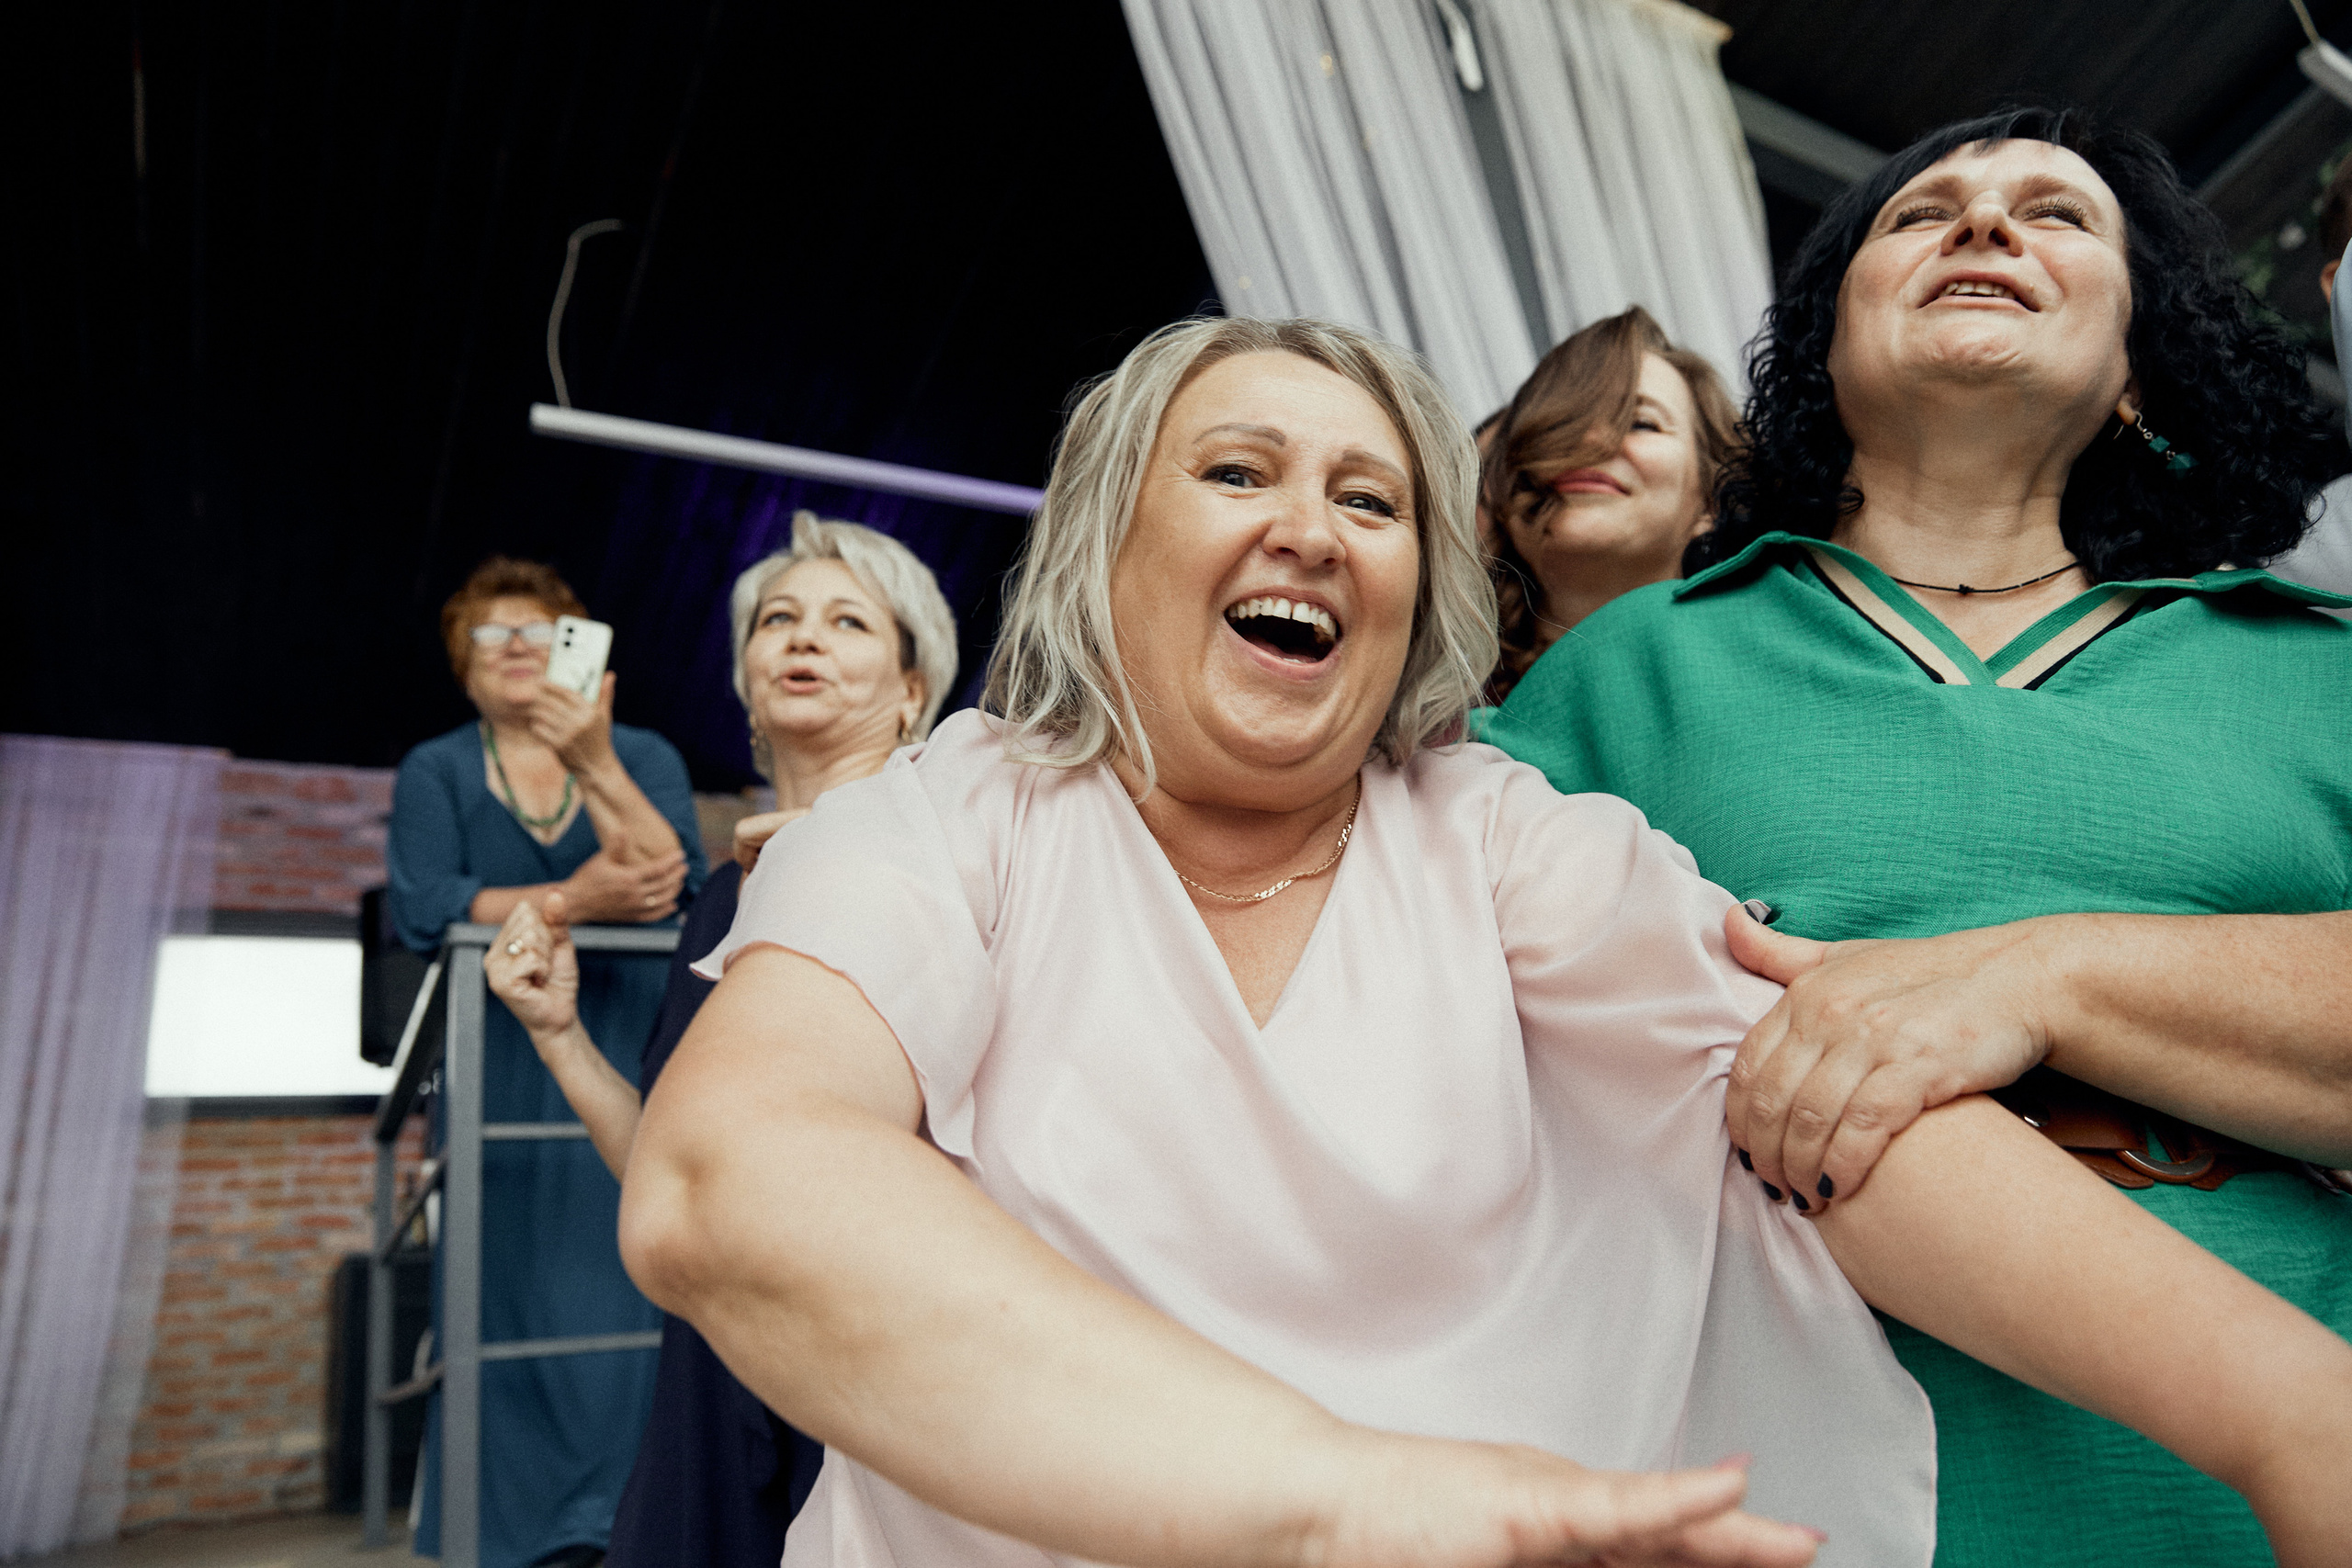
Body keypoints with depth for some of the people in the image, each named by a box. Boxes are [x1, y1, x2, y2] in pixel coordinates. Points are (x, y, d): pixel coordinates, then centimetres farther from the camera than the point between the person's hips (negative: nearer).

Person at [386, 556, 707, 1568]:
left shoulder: (645, 756, 8)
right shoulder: (434, 771, 9)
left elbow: (677, 884, -10)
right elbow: (421, 908, -8)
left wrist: (596, 764, -20)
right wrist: (571, 899, -19)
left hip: (633, 1059, 0)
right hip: (504, 1063, 1)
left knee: (632, 1283, -4)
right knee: (514, 1287, -1)